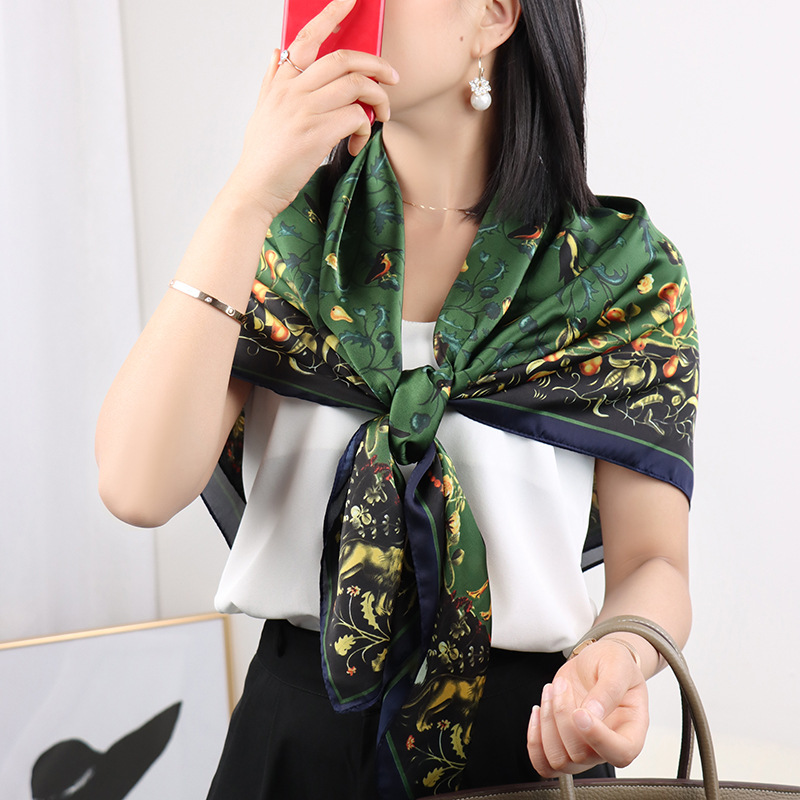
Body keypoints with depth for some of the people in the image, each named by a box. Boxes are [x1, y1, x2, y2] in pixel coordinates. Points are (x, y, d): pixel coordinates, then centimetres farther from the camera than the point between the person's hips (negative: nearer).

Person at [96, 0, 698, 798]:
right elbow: (140, 489, -15)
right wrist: (248, 199, -21)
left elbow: (649, 559, -5)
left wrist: (618, 655, -28)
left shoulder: (624, 270, -5)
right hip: (298, 727, 1)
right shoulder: (288, 234, -2)